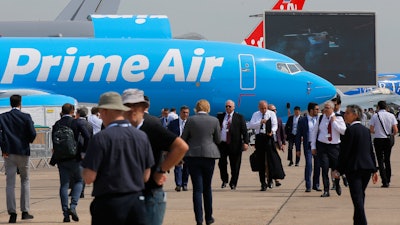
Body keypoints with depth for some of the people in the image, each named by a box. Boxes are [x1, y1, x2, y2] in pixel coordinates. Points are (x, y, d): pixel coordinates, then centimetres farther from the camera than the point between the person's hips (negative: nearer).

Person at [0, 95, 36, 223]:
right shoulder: (26, 117, -4)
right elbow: (32, 134, -10)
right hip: (23, 152, -1)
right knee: (25, 181, 13)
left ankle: (12, 214, -1)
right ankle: (25, 211, 9)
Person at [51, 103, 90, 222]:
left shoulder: (56, 124, 4)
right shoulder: (77, 122, -6)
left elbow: (55, 143, 5)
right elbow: (87, 137, -16)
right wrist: (83, 150, -5)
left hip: (61, 159, 3)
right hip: (74, 158, -3)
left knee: (64, 185, 7)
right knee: (79, 181, 13)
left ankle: (65, 213, 4)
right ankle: (73, 206, -5)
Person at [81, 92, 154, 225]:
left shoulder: (101, 138, -11)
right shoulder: (142, 136, 5)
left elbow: (89, 178, -12)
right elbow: (146, 176, 10)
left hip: (109, 203, -4)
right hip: (136, 202, 4)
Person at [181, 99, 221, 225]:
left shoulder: (191, 120, -6)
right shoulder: (214, 121, -4)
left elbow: (183, 138, 1)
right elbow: (218, 140, 4)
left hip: (193, 155, -1)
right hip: (209, 155, 1)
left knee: (197, 188, 0)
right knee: (207, 188, 15)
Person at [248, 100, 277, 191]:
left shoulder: (271, 114, 7)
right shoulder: (255, 114, 11)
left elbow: (275, 125, 0)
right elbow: (250, 125, 0)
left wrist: (272, 131, -21)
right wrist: (260, 122, -14)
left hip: (268, 137, -2)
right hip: (259, 137, 2)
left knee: (269, 159, -8)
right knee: (260, 161, 3)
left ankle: (270, 180, 8)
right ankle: (263, 183, 8)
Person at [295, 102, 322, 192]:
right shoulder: (302, 121, -1)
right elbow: (298, 135, 2)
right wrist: (298, 149, -1)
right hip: (308, 145, -3)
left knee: (317, 165, 6)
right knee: (309, 164, -10)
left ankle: (316, 185, 18)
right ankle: (308, 186, -5)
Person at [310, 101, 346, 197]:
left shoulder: (338, 118, 1)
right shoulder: (321, 118, 6)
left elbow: (343, 131, -11)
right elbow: (314, 132, 12)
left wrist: (334, 122, -13)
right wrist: (313, 146, 8)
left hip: (334, 146, -1)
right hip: (322, 146, 1)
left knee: (336, 167, 4)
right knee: (324, 168, -5)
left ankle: (337, 185, 33)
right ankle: (326, 190, 1)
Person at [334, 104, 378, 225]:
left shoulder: (350, 130, -11)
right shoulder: (366, 130, 12)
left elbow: (344, 151, -12)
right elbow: (371, 151, 15)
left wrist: (338, 169, -8)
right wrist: (374, 170, 19)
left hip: (354, 168, -8)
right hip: (367, 167, 8)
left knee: (357, 198, -10)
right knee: (361, 196, 19)